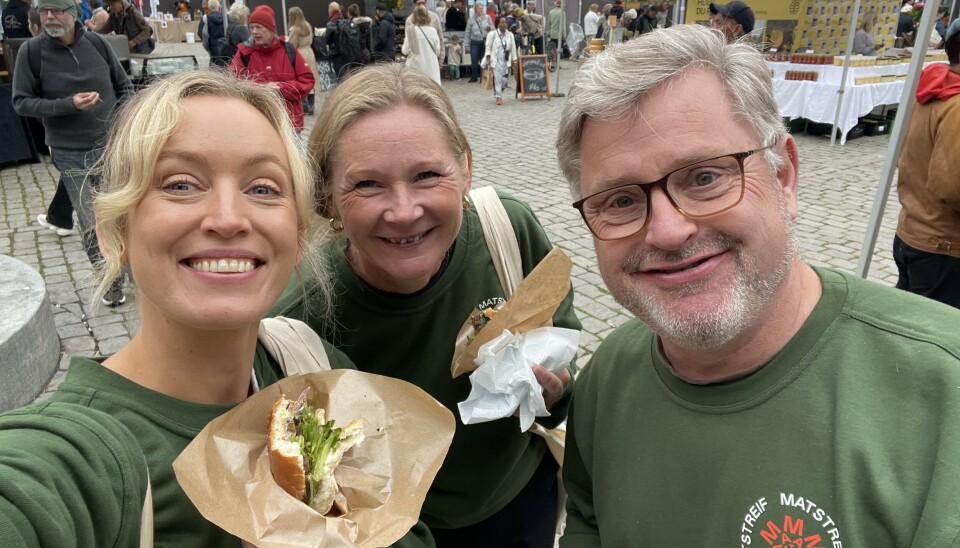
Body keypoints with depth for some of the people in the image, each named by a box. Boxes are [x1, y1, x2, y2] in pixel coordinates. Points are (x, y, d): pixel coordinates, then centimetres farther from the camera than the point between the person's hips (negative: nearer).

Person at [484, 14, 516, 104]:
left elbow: (513, 48, 12)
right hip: (495, 60, -3)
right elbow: (488, 47, 0)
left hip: (506, 60, 3)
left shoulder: (510, 35, 9)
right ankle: (498, 97, -5)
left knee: (504, 79, 1)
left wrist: (514, 60, 10)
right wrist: (488, 58, -8)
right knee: (497, 78, -9)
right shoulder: (492, 34, 0)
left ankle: (498, 94, 22)